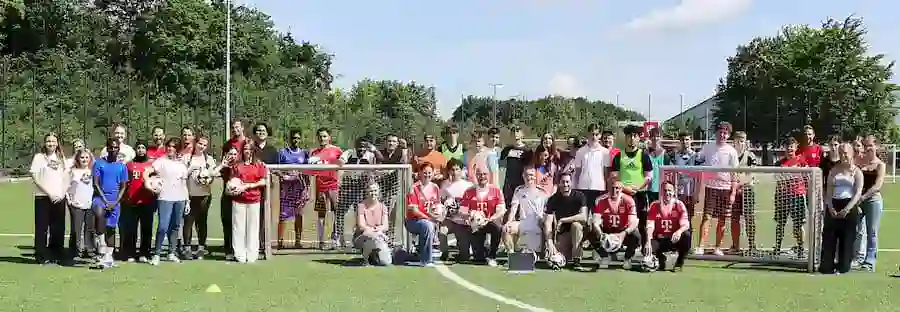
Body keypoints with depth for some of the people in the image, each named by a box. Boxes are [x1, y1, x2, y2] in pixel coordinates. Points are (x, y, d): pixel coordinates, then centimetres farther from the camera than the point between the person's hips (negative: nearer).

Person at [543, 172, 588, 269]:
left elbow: (584, 217, -23)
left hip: (578, 230, 0)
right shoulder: (553, 199, -6)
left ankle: (576, 259, -26)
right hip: (562, 233, 0)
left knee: (576, 225, -36)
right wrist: (549, 242, -28)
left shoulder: (579, 196, -10)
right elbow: (548, 222, -14)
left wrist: (563, 220, -27)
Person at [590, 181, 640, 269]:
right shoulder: (601, 201, -12)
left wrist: (623, 234, -44)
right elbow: (595, 222, -19)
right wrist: (600, 234, -41)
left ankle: (627, 259, 0)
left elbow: (633, 223, -24)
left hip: (623, 232, -1)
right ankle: (604, 257, 2)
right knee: (592, 235, -27)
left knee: (636, 236, -32)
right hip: (606, 232, 1)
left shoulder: (628, 201, -15)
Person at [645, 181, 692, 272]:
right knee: (646, 250, -28)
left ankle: (679, 263, -8)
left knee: (686, 235, -32)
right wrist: (648, 242, -27)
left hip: (675, 239, -1)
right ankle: (661, 259, 10)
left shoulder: (679, 205, -5)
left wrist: (679, 231, -41)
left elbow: (686, 225, -16)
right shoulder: (655, 206, -2)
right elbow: (650, 226, -10)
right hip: (659, 240, 1)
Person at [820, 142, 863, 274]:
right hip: (833, 206, 3)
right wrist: (830, 208, -8)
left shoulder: (856, 172, 4)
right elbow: (829, 191, 8)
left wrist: (847, 209, -17)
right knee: (828, 236, -2)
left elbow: (858, 193, -6)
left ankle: (843, 266, 4)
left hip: (850, 207, -3)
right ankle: (826, 266, 0)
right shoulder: (834, 170, 13)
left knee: (847, 238, -2)